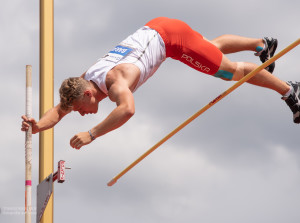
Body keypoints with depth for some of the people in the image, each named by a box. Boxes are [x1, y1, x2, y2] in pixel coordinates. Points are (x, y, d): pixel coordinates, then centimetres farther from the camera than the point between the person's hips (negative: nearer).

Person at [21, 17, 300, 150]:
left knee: (230, 70, 2)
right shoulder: (83, 80, -14)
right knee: (213, 47, 29)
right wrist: (38, 125, -26)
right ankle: (263, 45, 52)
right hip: (152, 30, 8)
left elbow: (127, 109, -57)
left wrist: (91, 134, -57)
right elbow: (59, 110, -6)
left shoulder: (115, 80, -38)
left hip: (168, 34, -8)